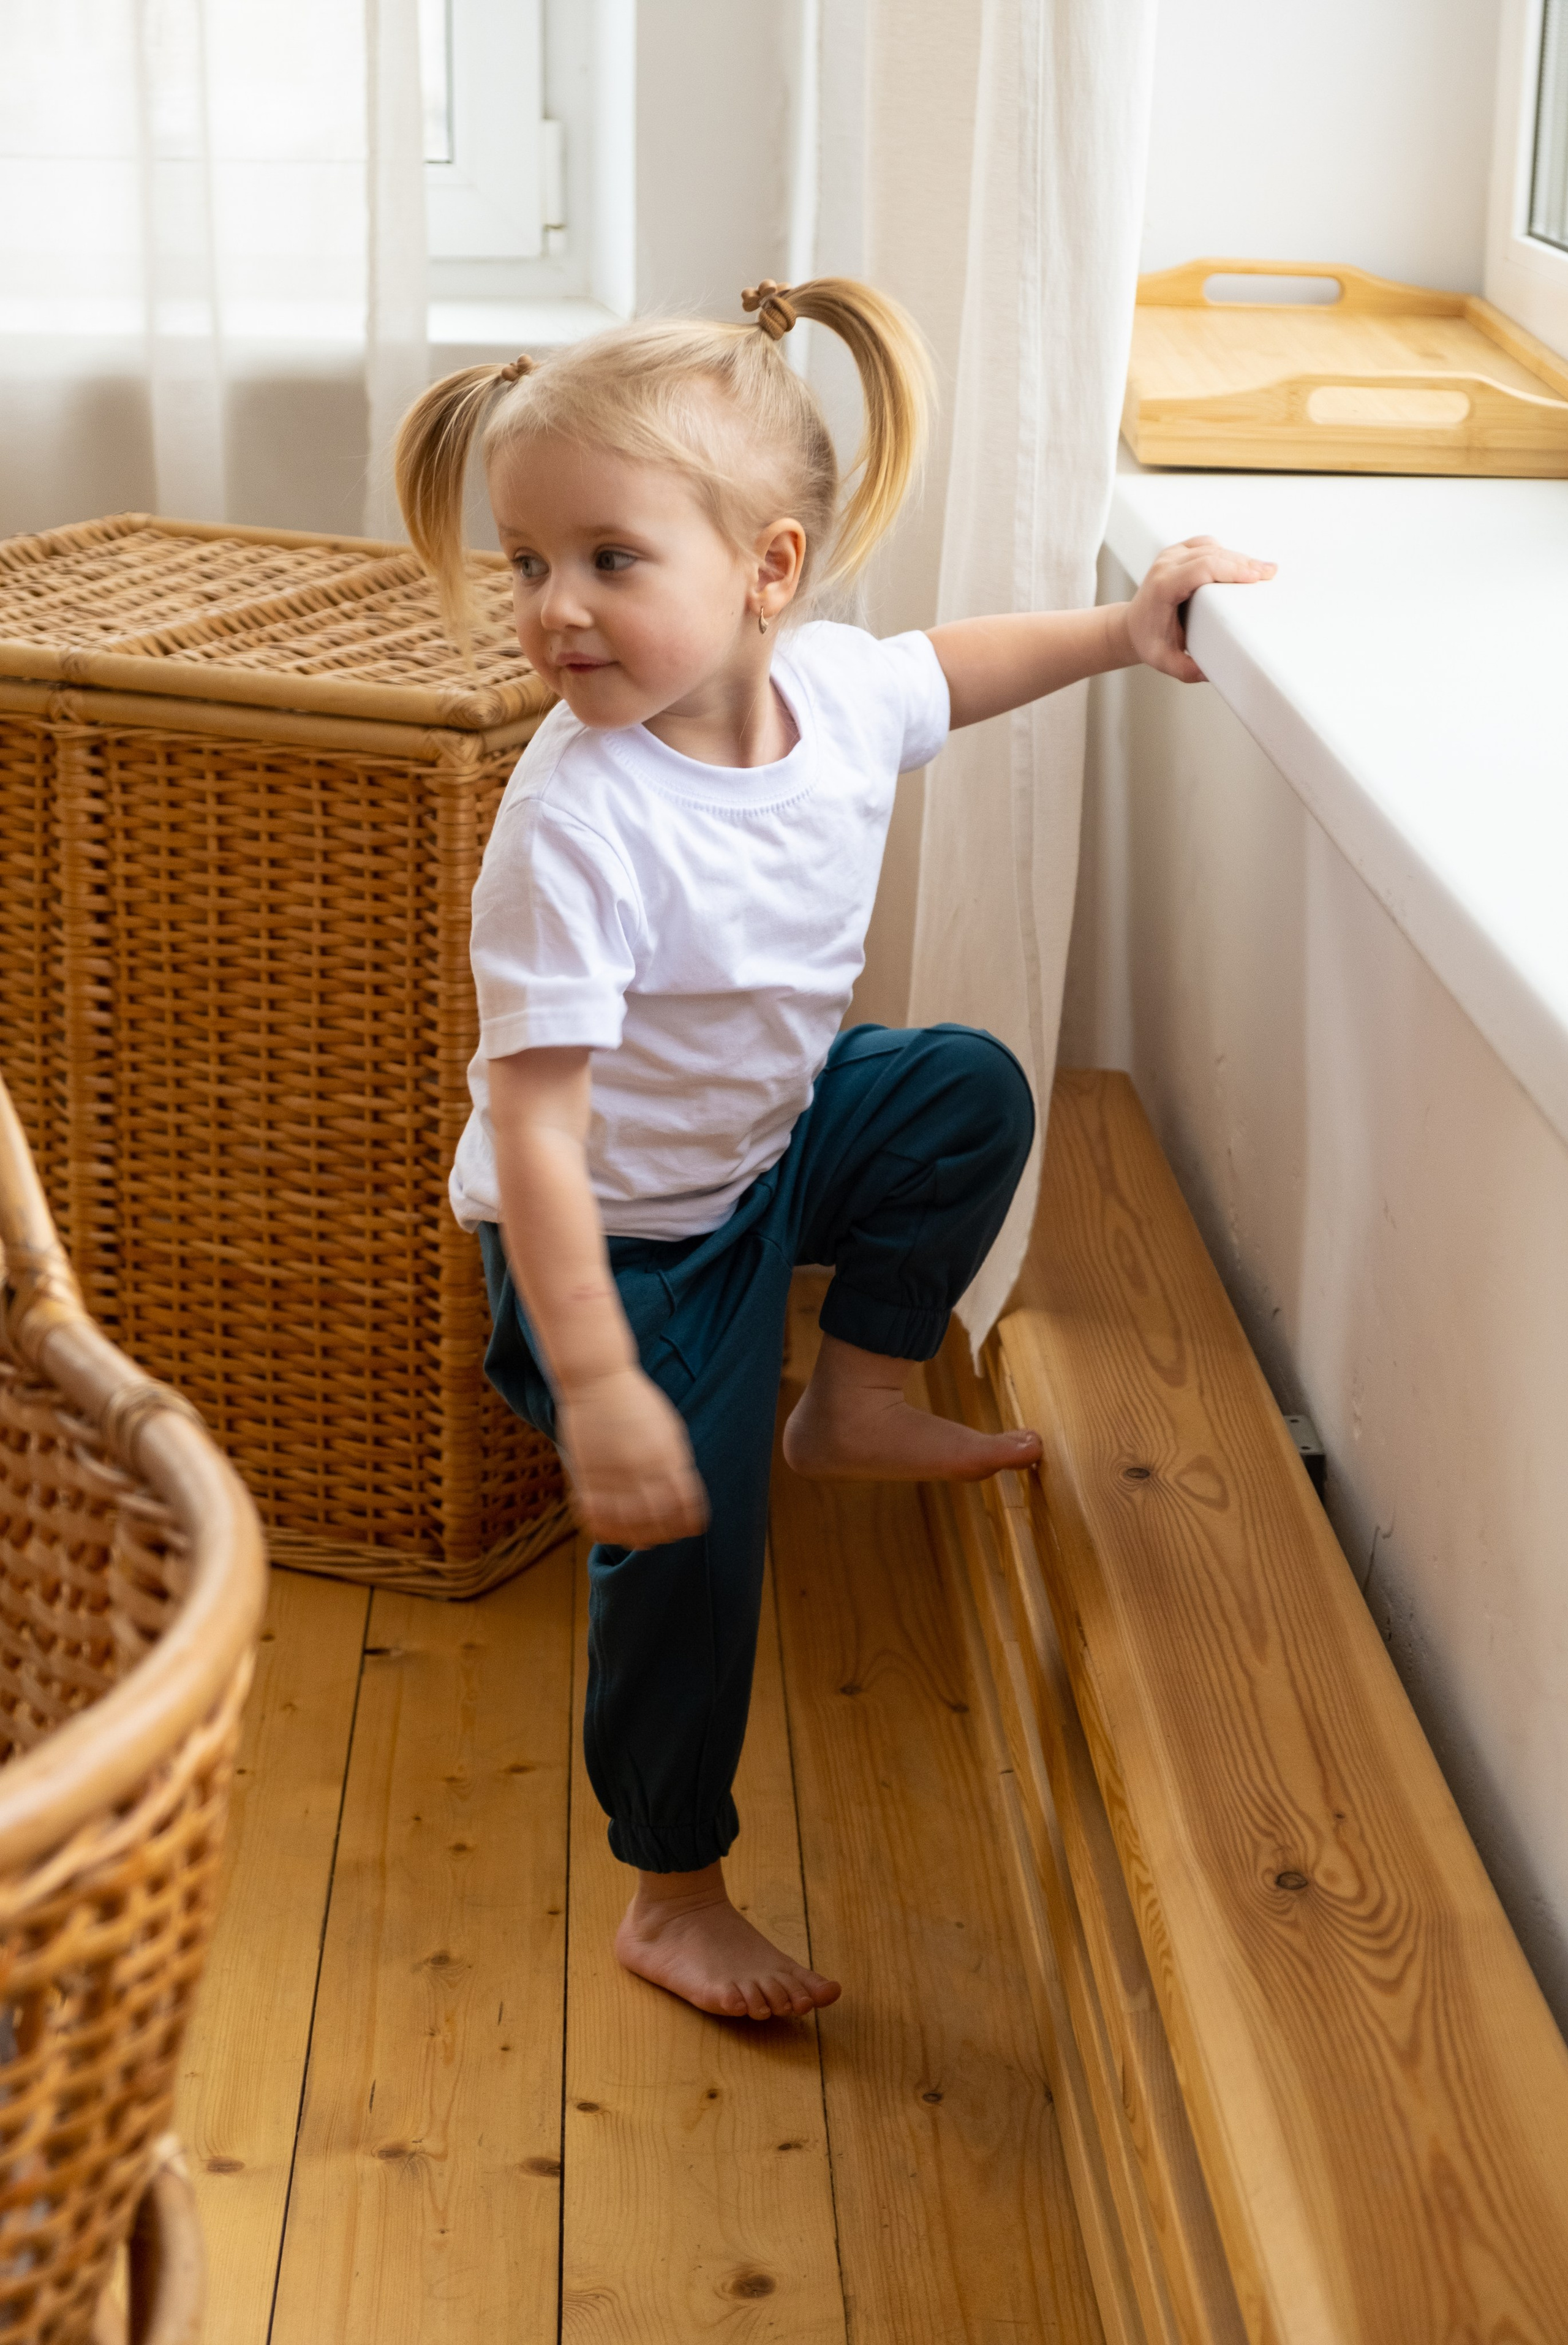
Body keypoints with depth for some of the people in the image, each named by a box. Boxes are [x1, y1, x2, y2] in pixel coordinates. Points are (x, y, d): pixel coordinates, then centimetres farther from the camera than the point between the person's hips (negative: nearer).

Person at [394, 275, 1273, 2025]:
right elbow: (532, 1120, -35)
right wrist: (597, 1387, -37)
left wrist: (1122, 630, 4)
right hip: (623, 1239, -6)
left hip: (766, 1144, 6)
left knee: (971, 1093, 8)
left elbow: (950, 667, 12)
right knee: (682, 1557, 1)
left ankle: (855, 1401, 20)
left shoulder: (834, 689, -15)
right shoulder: (576, 827, -35)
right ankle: (671, 1898, 22)